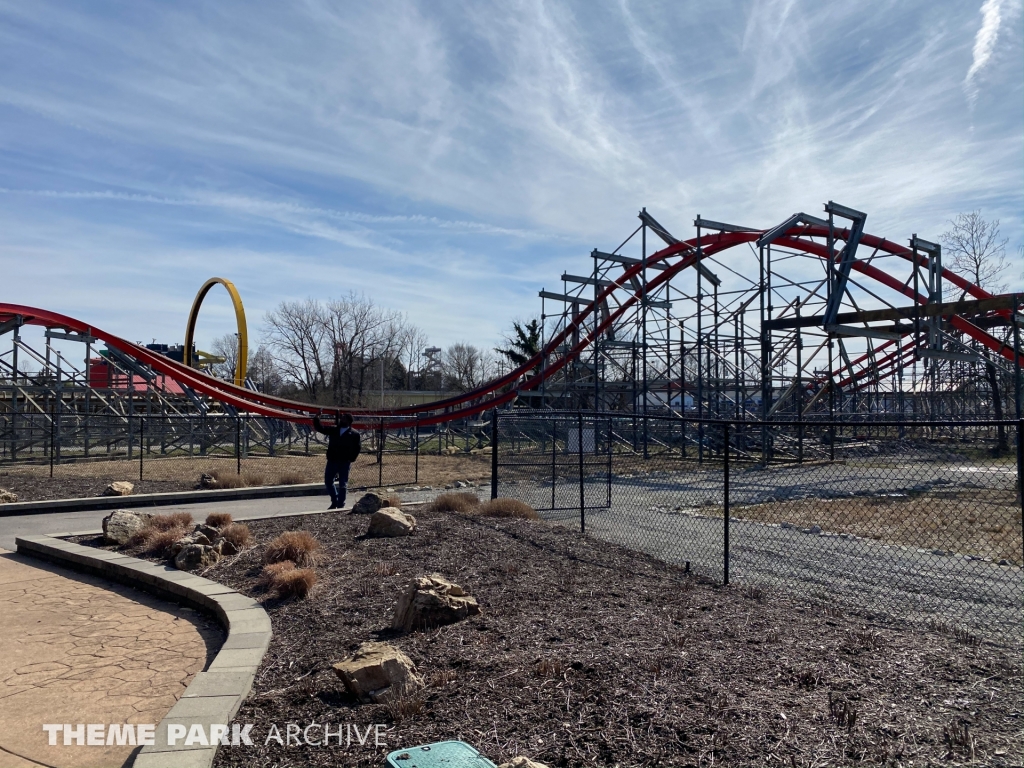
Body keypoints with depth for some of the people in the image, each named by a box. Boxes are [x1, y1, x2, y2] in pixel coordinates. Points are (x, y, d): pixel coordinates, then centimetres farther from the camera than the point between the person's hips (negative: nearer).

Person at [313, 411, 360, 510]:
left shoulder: (354, 434, -2)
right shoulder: (333, 430, 7)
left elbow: (356, 449, 1)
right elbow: (319, 427, 7)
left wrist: (350, 459, -7)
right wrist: (316, 418, -9)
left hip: (344, 463, -4)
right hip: (332, 461, 4)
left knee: (342, 485, 2)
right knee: (328, 481, 9)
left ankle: (340, 505, 10)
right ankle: (335, 502, 27)